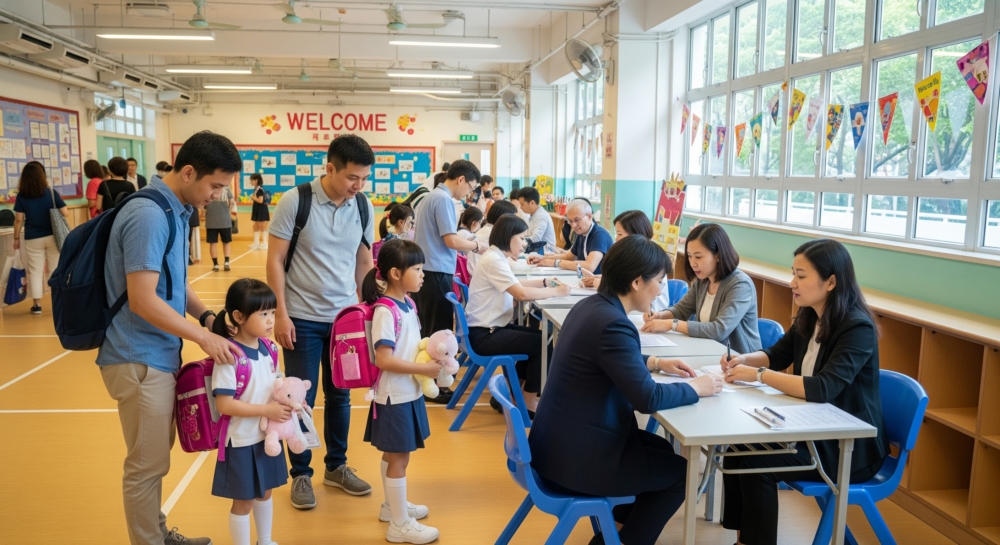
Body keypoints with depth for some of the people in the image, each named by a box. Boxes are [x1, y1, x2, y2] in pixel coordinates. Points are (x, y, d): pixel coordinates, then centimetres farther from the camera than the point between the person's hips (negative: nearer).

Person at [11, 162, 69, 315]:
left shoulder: (21, 196, -6)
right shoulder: (51, 192, -6)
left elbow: (19, 219, -6)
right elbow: (65, 214, -5)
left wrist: (16, 238, 4)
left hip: (32, 239, 0)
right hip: (53, 236, 0)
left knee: (35, 271, 7)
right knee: (57, 269, 8)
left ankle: (37, 304, 10)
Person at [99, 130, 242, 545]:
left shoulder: (173, 211, 7)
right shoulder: (149, 216, -22)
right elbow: (142, 299, -26)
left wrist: (207, 315, 1)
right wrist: (203, 336, -19)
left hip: (158, 355, 10)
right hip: (141, 359, -10)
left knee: (154, 457, 22)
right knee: (147, 464, 4)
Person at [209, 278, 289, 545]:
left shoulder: (268, 348, -1)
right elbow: (224, 405, -25)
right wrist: (267, 410, -24)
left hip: (268, 436, 7)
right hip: (242, 441, -7)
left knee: (264, 493, 23)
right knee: (243, 501, 10)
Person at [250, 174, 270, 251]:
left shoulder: (260, 189, -19)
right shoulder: (256, 189, 9)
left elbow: (260, 200, -25)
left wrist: (253, 197, -13)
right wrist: (253, 198, -3)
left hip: (261, 209, -10)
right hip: (257, 209, 10)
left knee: (262, 227, -2)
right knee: (256, 226, 13)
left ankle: (264, 243, 6)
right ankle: (256, 243, 19)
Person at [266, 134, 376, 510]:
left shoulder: (364, 208, 0)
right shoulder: (294, 201, -12)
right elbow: (275, 260, -8)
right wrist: (281, 314, -12)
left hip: (346, 316, 4)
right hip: (302, 318, -3)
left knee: (340, 395, 14)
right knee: (301, 399, 6)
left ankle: (336, 467, 32)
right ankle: (301, 474, 24)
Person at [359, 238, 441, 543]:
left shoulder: (407, 303, 5)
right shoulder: (386, 311, -22)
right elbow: (384, 360, -26)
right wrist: (424, 369, -22)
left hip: (409, 392, 9)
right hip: (395, 396, -9)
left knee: (393, 455, 22)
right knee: (398, 458, 3)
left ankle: (392, 506, 38)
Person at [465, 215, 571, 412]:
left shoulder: (497, 257, 10)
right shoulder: (493, 261, -22)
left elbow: (515, 286, 21)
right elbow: (521, 293, -30)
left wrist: (545, 282, 7)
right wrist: (555, 292, -18)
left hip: (491, 327, 10)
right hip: (484, 335, -10)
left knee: (540, 336, 13)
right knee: (541, 343, -9)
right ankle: (529, 402, 6)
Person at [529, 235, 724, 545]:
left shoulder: (592, 306, 4)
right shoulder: (613, 324, -25)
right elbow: (648, 398, -24)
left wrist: (656, 363, 13)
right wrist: (697, 388, -9)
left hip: (563, 440, 9)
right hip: (576, 458, -9)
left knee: (664, 449, 25)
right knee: (679, 470, 10)